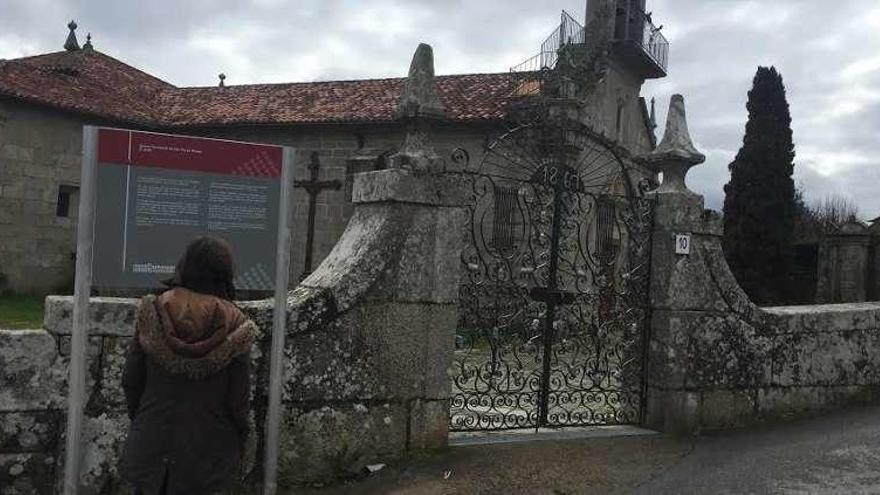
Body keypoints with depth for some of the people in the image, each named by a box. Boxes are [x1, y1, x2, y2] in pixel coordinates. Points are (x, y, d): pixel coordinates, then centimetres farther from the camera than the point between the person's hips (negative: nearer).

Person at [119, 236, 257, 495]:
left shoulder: (153, 312, -7)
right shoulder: (233, 327, -13)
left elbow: (130, 382, 0)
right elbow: (239, 401, -10)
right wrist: (237, 449, 5)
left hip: (149, 448, 2)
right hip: (204, 451, -2)